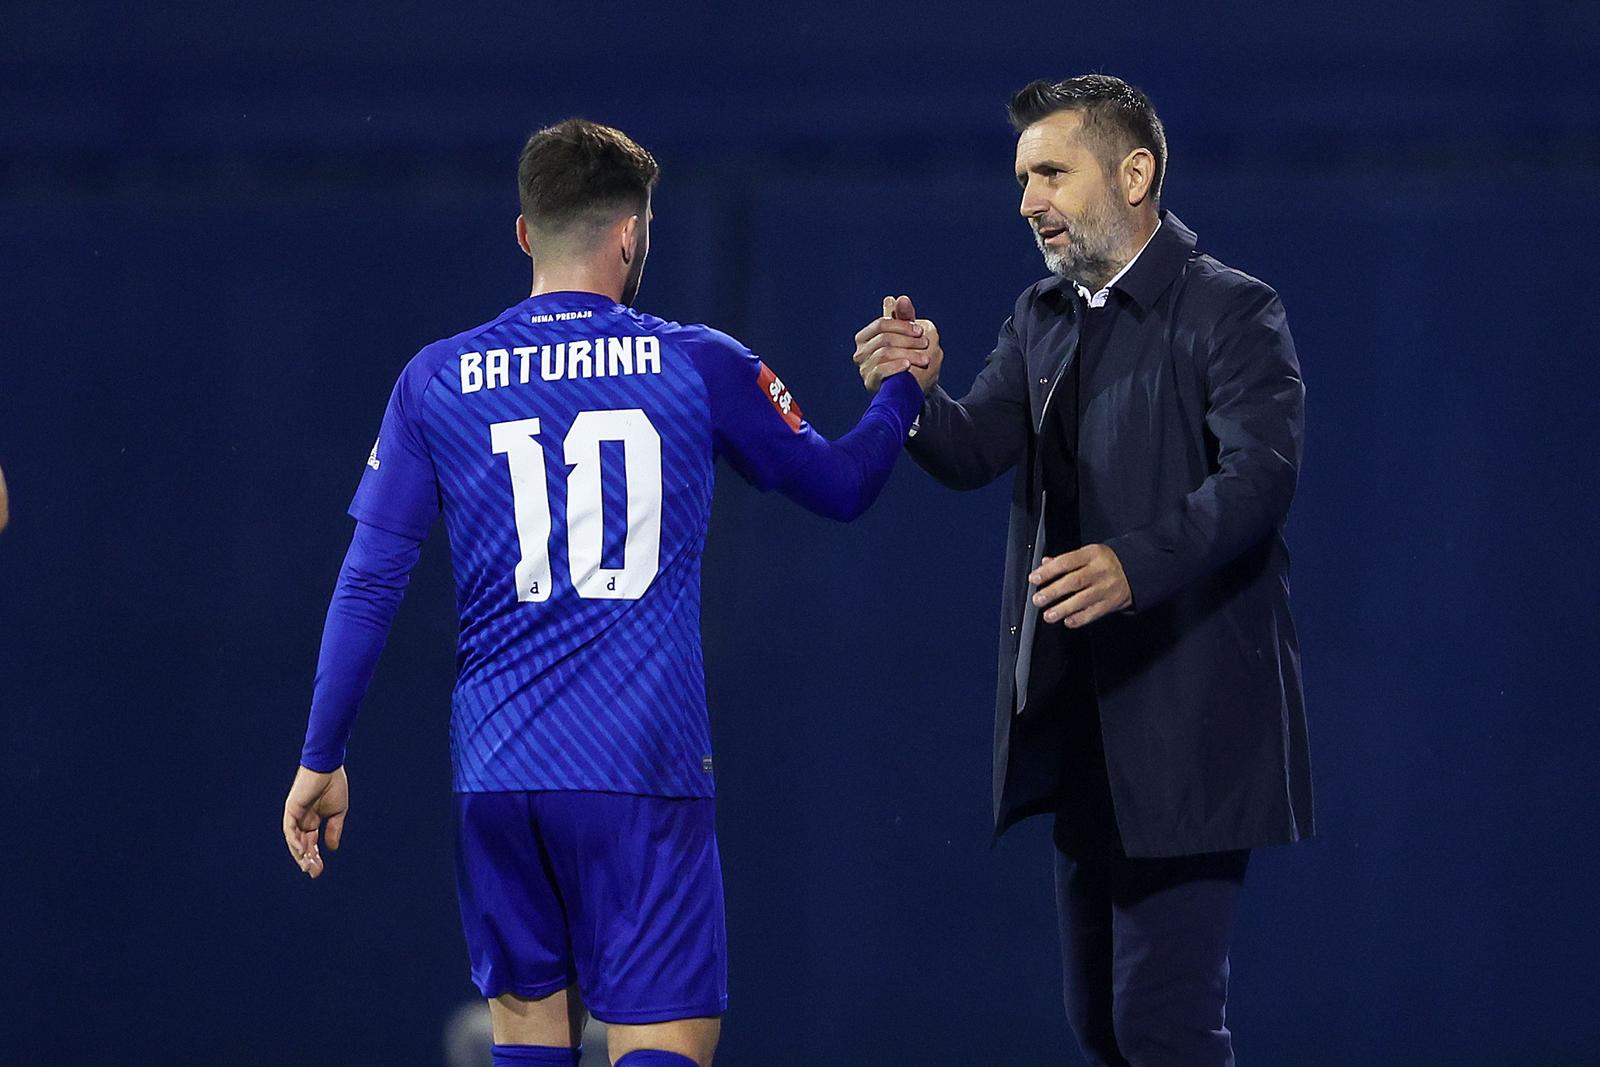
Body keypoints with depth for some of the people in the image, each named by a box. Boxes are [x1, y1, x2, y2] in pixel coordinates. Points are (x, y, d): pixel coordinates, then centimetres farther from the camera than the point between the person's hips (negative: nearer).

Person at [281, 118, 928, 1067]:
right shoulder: (700, 367, 1)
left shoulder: (438, 381, 5)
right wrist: (903, 387, 33)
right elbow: (842, 486, 15)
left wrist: (323, 759, 9)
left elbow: (370, 586, 3)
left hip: (495, 769, 3)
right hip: (643, 766, -3)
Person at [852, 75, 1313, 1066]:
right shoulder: (1043, 317, 14)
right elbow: (976, 452, 3)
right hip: (1081, 718, 8)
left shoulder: (1233, 310, -9)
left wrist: (1136, 564, -39)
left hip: (1189, 719, -8)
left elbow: (1261, 472, -23)